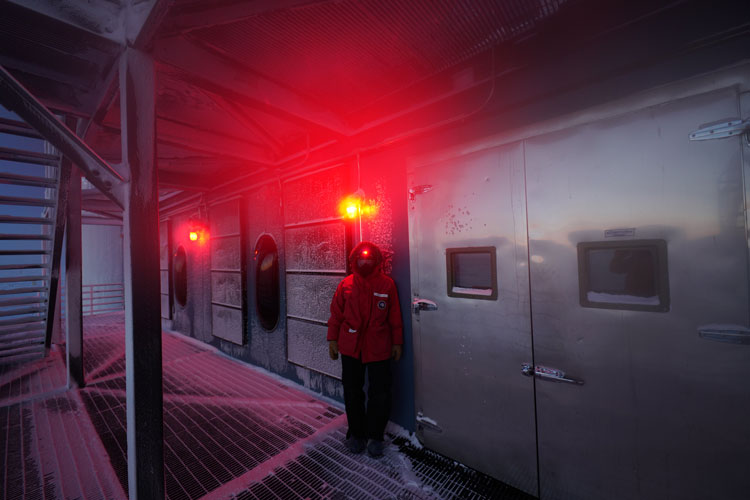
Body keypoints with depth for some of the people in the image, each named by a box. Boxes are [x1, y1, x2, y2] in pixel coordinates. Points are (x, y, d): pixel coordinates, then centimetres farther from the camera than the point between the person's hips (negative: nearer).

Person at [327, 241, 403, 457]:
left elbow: (395, 317, 1)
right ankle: (356, 433, 35)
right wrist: (333, 340, 5)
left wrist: (397, 343, 3)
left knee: (380, 393, 8)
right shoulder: (346, 284, -1)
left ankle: (375, 436, 31)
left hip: (379, 348, -1)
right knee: (352, 392, 14)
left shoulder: (387, 284, -4)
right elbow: (336, 314, 5)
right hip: (351, 347, 1)